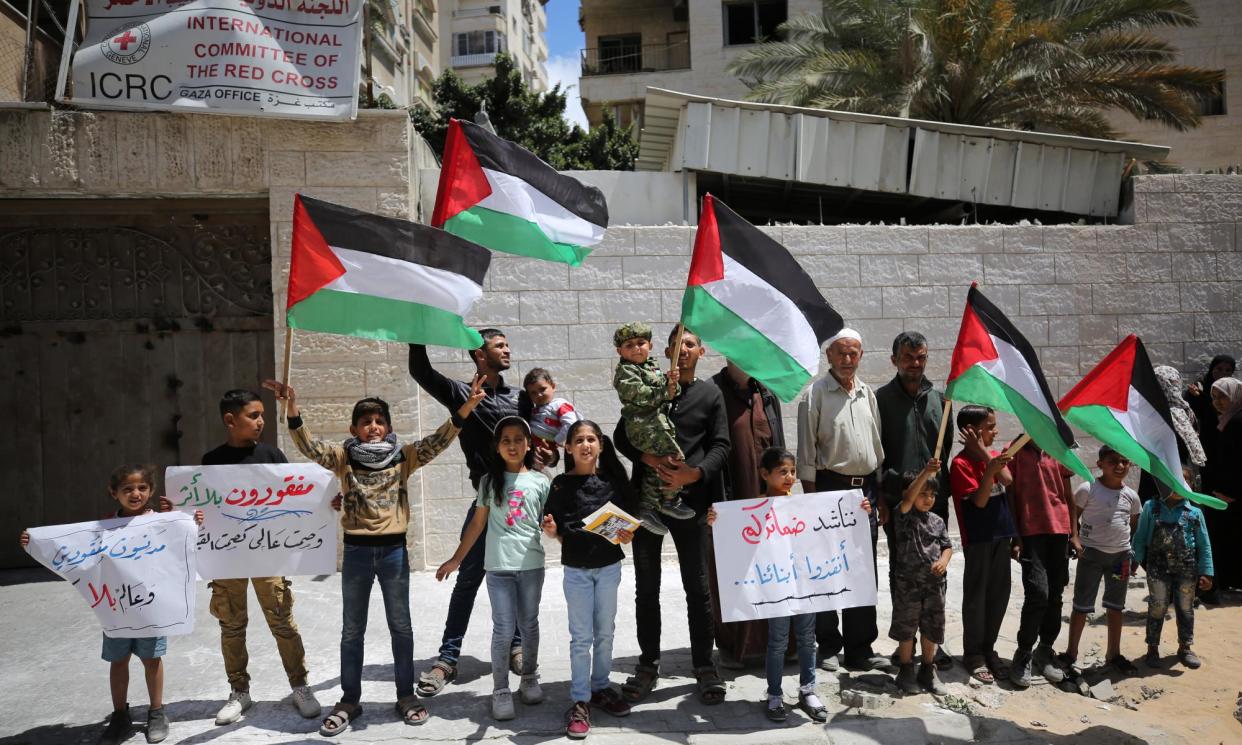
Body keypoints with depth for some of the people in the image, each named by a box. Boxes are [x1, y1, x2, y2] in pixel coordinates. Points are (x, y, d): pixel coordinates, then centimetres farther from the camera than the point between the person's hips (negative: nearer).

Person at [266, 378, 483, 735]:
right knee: (352, 631, 13)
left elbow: (438, 440, -13)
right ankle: (349, 701, 27)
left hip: (394, 550, 0)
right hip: (356, 552, 1)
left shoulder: (404, 456, -2)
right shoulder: (343, 457, -1)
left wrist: (467, 405, -27)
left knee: (401, 627, 12)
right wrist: (292, 407, -30)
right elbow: (309, 446, -15)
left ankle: (406, 695, 26)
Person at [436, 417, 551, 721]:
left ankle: (530, 679, 31)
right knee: (504, 630, -1)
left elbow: (548, 523, 4)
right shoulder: (489, 481, 3)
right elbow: (477, 523, 7)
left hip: (531, 564, 1)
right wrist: (456, 559, 7)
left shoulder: (540, 481, 2)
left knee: (529, 625, 14)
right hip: (498, 565, -1)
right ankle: (501, 691, 11)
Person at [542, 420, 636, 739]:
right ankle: (580, 701, 12)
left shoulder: (614, 479, -1)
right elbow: (556, 532, 0)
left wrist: (627, 535, -14)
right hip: (576, 569, -2)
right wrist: (550, 529, -21)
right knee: (581, 637, 3)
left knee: (605, 633, 14)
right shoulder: (562, 484, -5)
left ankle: (601, 687, 31)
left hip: (609, 566, 2)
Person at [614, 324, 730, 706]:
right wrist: (647, 458, -13)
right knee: (646, 587, 7)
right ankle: (648, 664, 19)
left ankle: (704, 666, 16)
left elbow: (721, 445, 2)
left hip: (690, 499, -1)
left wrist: (695, 473, -16)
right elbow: (621, 436, 6)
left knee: (698, 586, 5)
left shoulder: (710, 394, 9)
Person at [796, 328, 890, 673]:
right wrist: (811, 498, -12)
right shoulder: (815, 394, -4)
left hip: (865, 489, 5)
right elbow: (806, 452, -7)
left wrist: (880, 496, 13)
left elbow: (877, 446, 18)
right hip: (830, 486, -5)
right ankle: (828, 646, 13)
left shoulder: (867, 394, 13)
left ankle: (860, 648, 17)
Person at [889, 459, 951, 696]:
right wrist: (926, 472, -38)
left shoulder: (937, 521, 9)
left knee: (932, 627, 13)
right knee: (906, 627, 6)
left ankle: (928, 671, 28)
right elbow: (908, 498, -27)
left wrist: (943, 561, -11)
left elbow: (947, 546, 12)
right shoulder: (903, 516, -8)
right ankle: (906, 671, 21)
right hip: (908, 581, -5)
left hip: (935, 582, 5)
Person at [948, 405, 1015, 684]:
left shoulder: (993, 455, 11)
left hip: (1001, 535, 7)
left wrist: (984, 452, -13)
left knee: (999, 594, 11)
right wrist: (990, 470, -30)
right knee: (977, 595, 1)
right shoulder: (961, 463, -10)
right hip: (977, 538, -7)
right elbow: (979, 500, -17)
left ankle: (988, 648, 24)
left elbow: (1008, 480, -8)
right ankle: (973, 654, 12)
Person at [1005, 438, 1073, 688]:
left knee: (1055, 595, 7)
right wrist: (1016, 537, -6)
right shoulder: (1015, 452, 0)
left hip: (1059, 531, 4)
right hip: (1030, 533, -4)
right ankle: (1023, 655, 2)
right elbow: (1010, 496, -2)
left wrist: (1074, 533, 10)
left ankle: (1045, 651, 22)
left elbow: (1068, 496, 14)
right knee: (1038, 593, -13)